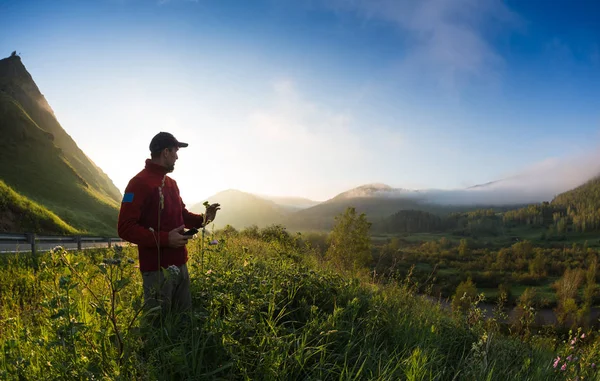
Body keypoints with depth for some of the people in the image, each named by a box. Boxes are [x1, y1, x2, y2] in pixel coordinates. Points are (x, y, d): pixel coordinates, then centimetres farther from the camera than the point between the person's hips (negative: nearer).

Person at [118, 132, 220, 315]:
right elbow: (126, 228, -17)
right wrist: (165, 239, -22)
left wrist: (202, 219, 3)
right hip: (157, 269, -8)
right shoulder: (139, 183, -12)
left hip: (180, 265, 8)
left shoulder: (171, 183, 13)